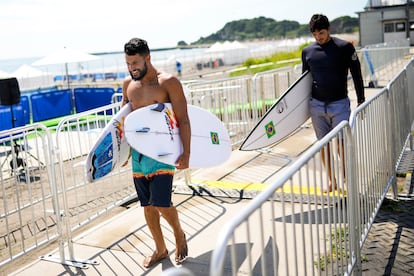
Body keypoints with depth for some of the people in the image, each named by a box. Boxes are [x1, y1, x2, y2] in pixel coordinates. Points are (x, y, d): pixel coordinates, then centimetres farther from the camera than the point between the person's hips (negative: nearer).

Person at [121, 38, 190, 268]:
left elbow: (183, 120, -11)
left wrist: (186, 153, -17)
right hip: (137, 152, 5)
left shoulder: (168, 82, -10)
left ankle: (180, 235, 20)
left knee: (161, 203, -11)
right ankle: (160, 249, 28)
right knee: (147, 205, 10)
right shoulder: (128, 84, 7)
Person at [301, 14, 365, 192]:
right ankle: (332, 182, 22)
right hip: (316, 105, 3)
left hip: (339, 104, -3)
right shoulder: (307, 51, 6)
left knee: (342, 144, -4)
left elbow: (356, 75, 1)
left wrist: (361, 101, 0)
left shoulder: (345, 47, -4)